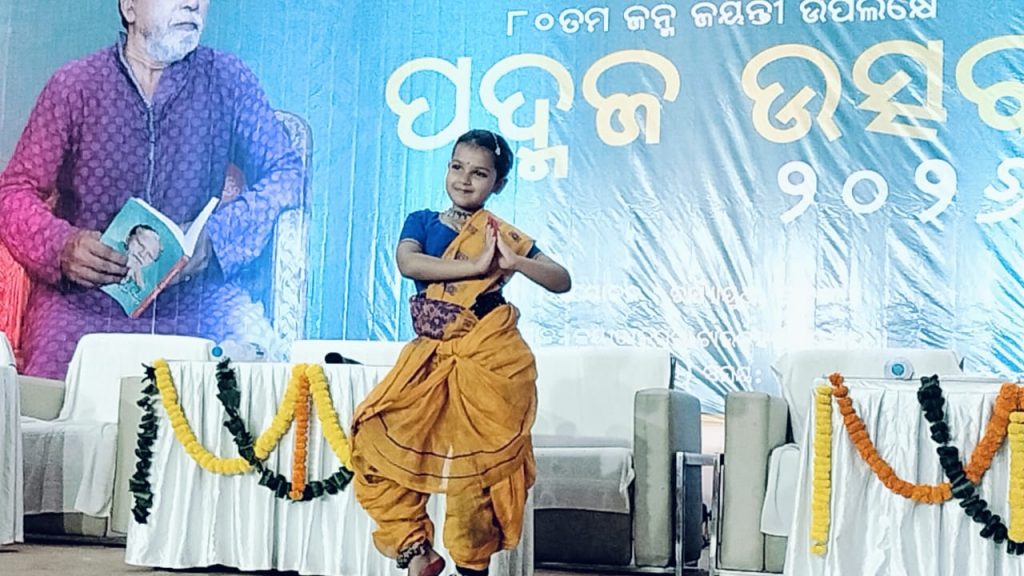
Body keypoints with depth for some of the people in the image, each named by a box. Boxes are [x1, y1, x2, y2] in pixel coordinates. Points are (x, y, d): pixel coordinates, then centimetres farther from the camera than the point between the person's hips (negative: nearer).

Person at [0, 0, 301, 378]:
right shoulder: (74, 85, 2)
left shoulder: (228, 81, 3)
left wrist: (216, 236, -15)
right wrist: (62, 247, -18)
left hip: (194, 300, 1)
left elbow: (287, 173, 2)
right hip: (82, 300, 0)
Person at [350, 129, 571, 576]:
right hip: (433, 356, 3)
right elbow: (407, 263, -14)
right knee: (378, 435, -6)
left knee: (478, 464, -2)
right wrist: (476, 266, -20)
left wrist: (514, 262, -19)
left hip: (489, 359, -3)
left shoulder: (502, 236, 5)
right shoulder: (423, 222, 9)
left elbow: (562, 281, -2)